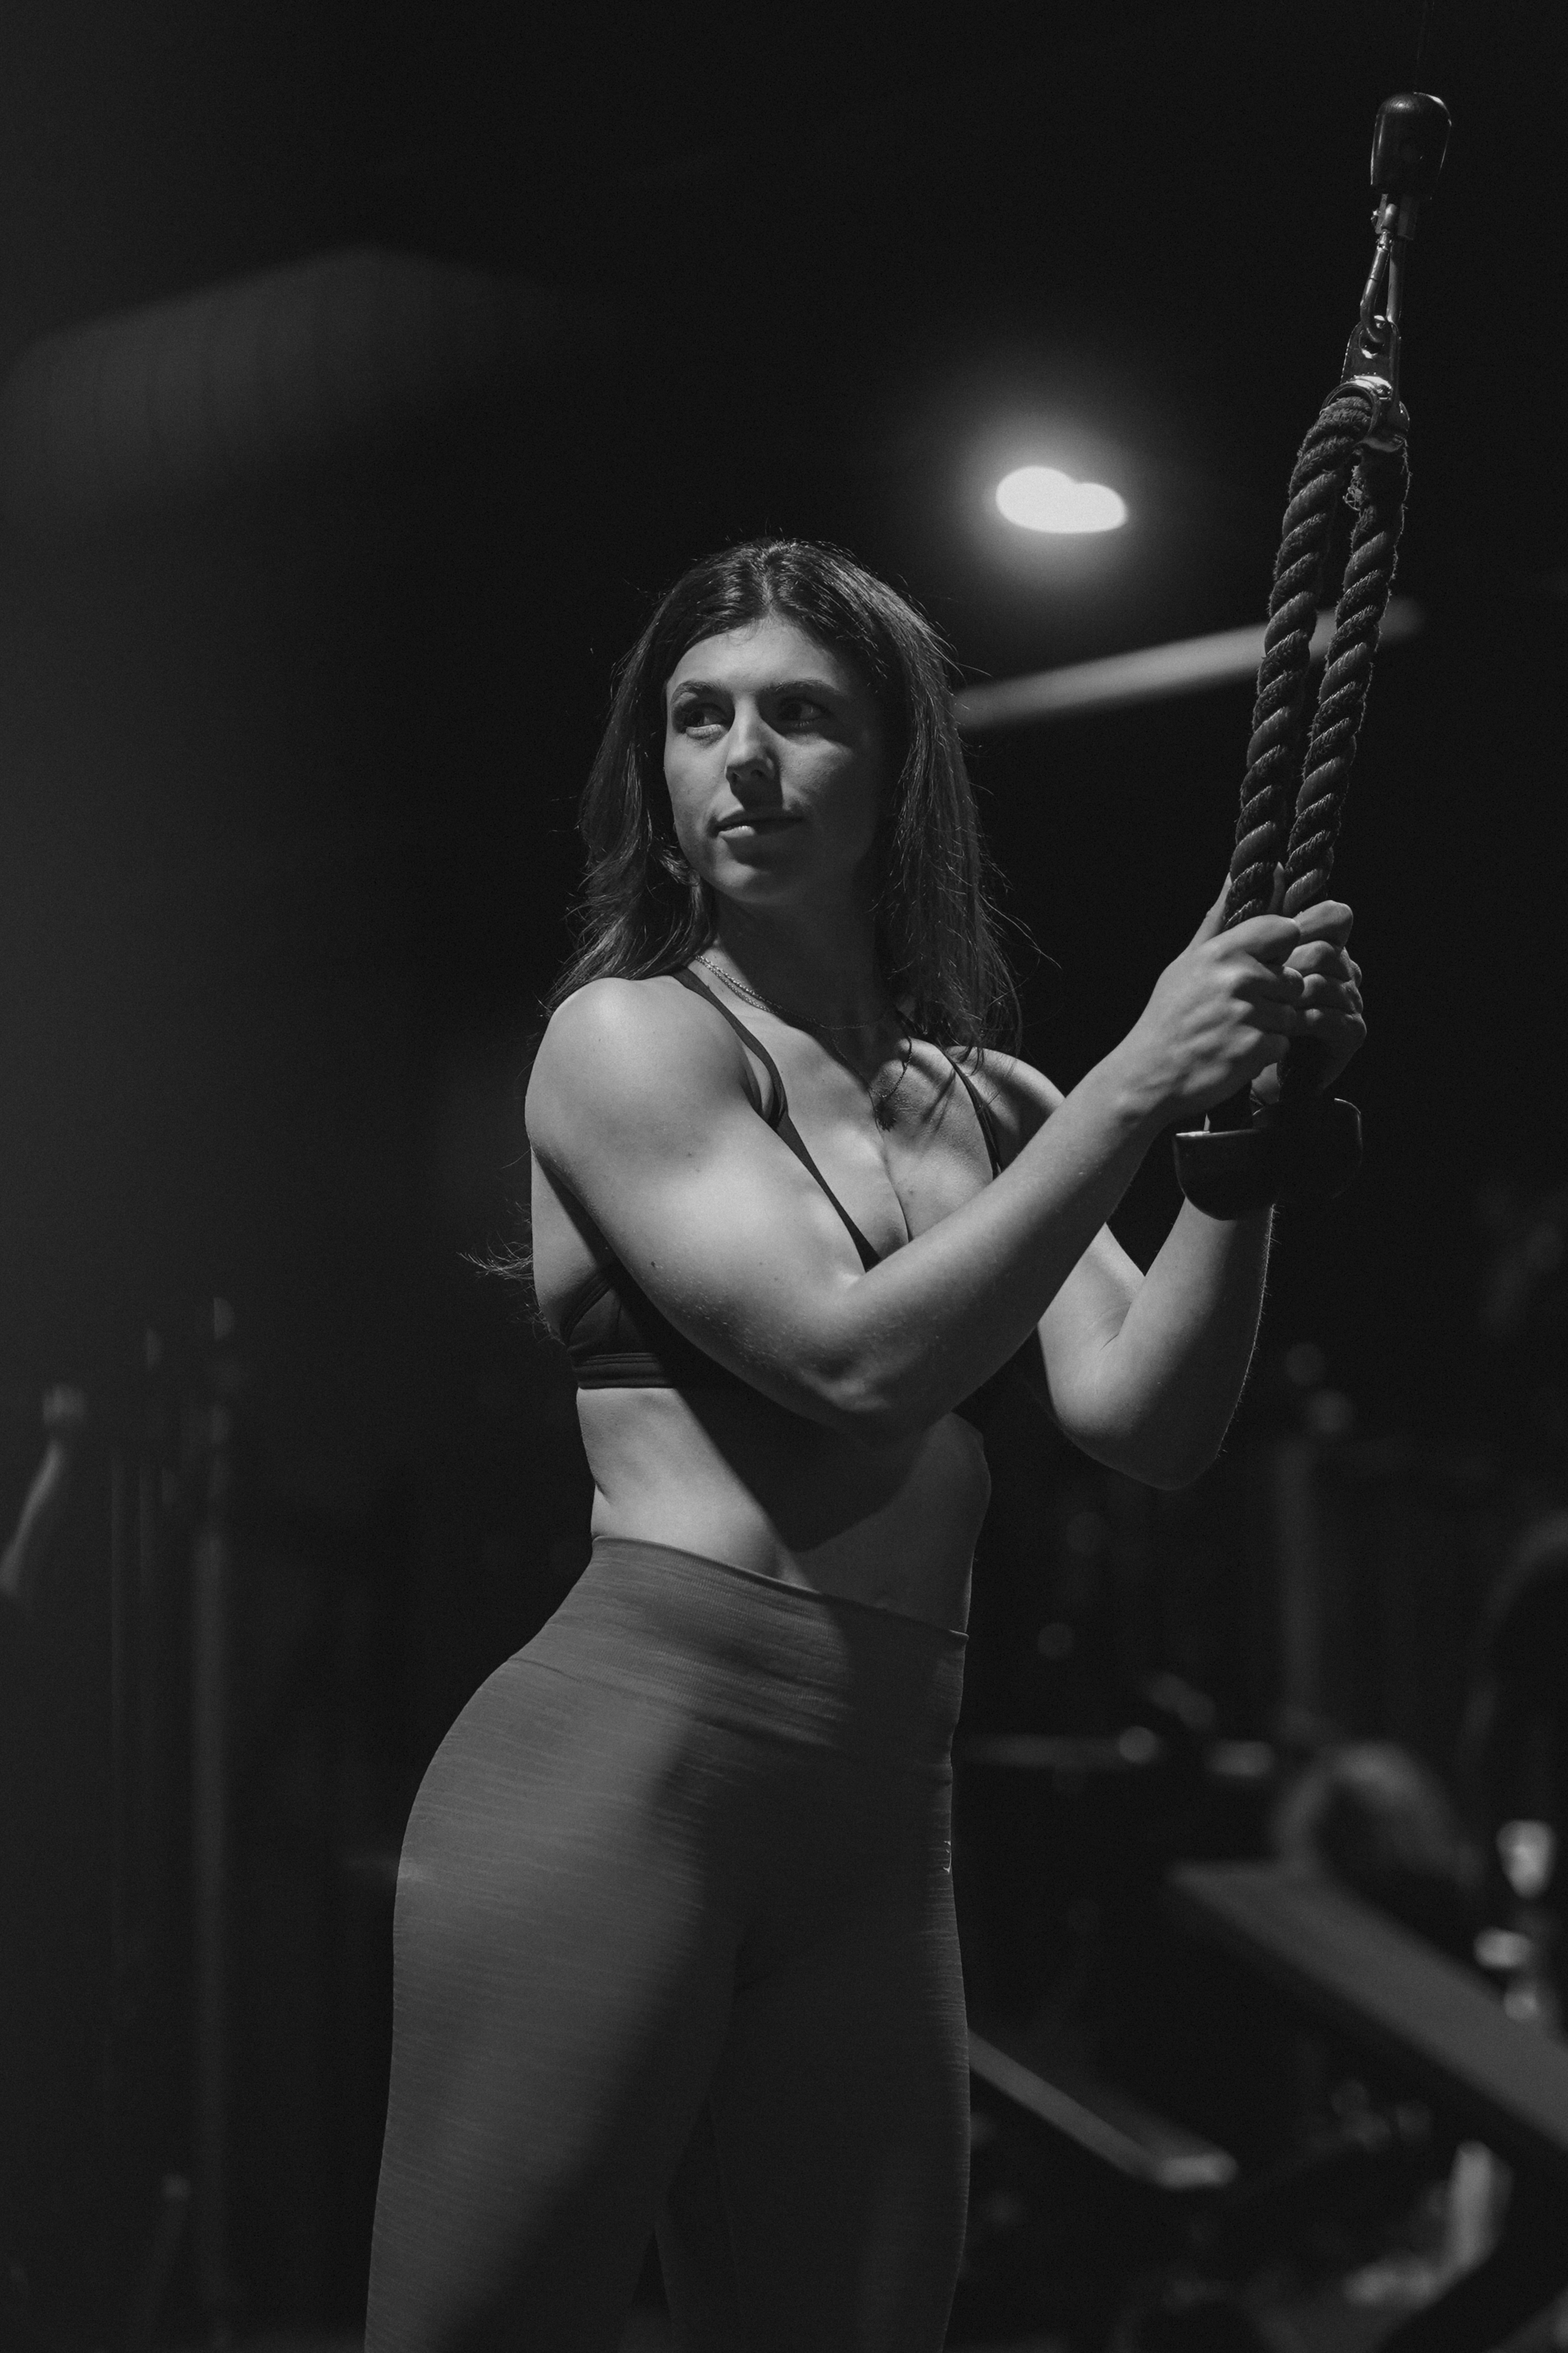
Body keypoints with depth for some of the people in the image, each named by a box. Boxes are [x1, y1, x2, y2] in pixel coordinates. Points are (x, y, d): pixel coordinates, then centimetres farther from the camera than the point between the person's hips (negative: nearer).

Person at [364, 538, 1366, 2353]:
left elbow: (1146, 1420, 5)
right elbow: (859, 1358, -11)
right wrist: (1138, 1090, -13)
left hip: (879, 1839, 6)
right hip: (623, 1760, -5)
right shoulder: (628, 1034, 1)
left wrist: (1246, 1127, -7)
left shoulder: (991, 1107, 16)